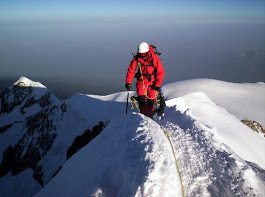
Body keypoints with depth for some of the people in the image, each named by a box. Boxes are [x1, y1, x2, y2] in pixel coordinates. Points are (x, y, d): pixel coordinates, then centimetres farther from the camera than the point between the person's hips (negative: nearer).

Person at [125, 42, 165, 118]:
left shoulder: (154, 58, -16)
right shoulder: (136, 58, -9)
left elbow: (160, 72, -12)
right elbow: (131, 70, -3)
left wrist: (157, 85, -15)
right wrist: (128, 82, -12)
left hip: (152, 82, -1)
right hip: (141, 81, 1)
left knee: (150, 101, 1)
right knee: (141, 100, -13)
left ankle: (150, 118, 19)